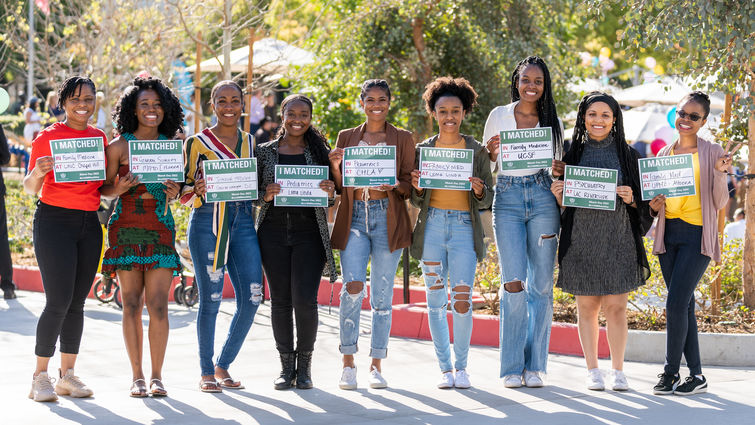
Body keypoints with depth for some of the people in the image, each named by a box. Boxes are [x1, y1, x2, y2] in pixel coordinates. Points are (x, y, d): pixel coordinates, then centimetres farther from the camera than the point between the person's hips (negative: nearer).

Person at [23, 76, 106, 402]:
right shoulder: (48, 137, -3)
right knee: (58, 301, -11)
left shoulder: (100, 138, 12)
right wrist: (38, 172, -23)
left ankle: (67, 375, 13)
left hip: (89, 223, 5)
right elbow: (30, 188, -2)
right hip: (54, 220, -5)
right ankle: (40, 378, -4)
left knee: (78, 302, 6)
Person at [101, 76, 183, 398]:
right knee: (131, 303, 0)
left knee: (158, 304, -5)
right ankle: (137, 376, 7)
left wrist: (175, 192, -5)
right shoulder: (119, 146, 1)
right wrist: (120, 188, -15)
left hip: (160, 227, 1)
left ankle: (157, 376, 2)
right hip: (126, 226, -1)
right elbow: (105, 188, 6)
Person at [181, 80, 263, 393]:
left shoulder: (251, 142, 16)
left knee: (251, 297, -5)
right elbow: (185, 192, 4)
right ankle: (206, 373, 9)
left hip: (243, 222, 4)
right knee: (211, 298, -3)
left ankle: (223, 365, 12)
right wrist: (199, 190, -17)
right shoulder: (197, 143, 3)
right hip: (207, 222, -4)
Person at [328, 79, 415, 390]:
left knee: (382, 294, 0)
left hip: (388, 219, -1)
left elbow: (410, 186, 7)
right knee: (353, 287, -15)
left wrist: (395, 186, -15)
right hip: (354, 218, 1)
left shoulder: (402, 139, 9)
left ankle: (376, 366, 9)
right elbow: (338, 188, 15)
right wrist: (335, 166, -5)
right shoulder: (346, 138, 14)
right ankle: (348, 363, -4)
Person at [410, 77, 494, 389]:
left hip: (464, 228, -1)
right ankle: (445, 368, 11)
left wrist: (479, 190, -13)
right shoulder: (422, 150, 8)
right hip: (432, 227, 1)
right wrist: (417, 188, -9)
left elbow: (487, 201, 8)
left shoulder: (477, 151, 7)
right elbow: (416, 202, 12)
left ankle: (461, 366, 6)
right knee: (436, 300, 2)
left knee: (462, 300, -9)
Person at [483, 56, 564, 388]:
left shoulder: (551, 121, 10)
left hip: (542, 199, 1)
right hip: (508, 199, -1)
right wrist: (491, 151, -8)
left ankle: (535, 365, 8)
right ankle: (512, 366, -2)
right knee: (514, 284, -10)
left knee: (541, 285, 1)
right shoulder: (499, 116, 7)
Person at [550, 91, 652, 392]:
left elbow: (642, 203, 8)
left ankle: (618, 370, 7)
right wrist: (558, 194, -8)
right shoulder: (574, 153, 8)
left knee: (616, 306, -3)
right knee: (587, 306, 4)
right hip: (582, 240, 1)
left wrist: (631, 198, -13)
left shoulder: (627, 155, 6)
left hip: (617, 240, -1)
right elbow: (564, 205, 13)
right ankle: (592, 370, 12)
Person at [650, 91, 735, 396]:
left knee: (676, 304, -14)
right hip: (669, 234, 5)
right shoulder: (664, 155, 12)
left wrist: (720, 173, -22)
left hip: (697, 235, -5)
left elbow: (719, 203, -5)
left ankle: (671, 372, -6)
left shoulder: (712, 153, -1)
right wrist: (654, 206, -3)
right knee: (684, 305, 6)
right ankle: (696, 375, 11)